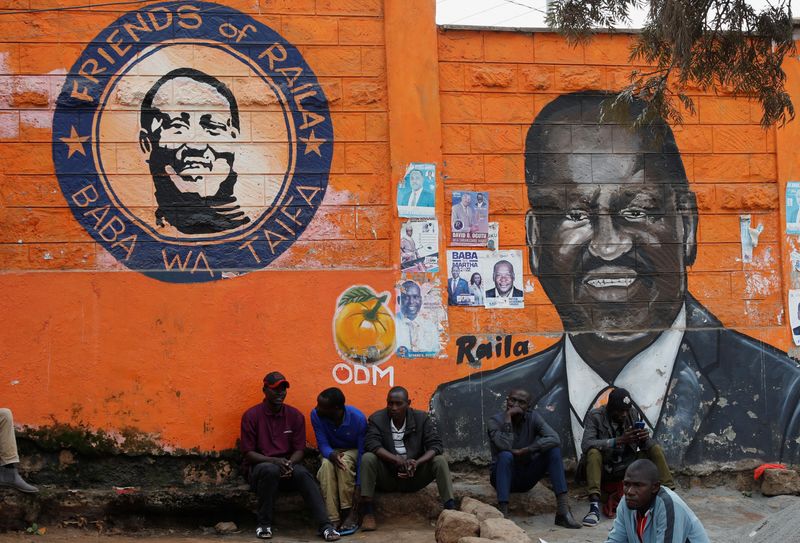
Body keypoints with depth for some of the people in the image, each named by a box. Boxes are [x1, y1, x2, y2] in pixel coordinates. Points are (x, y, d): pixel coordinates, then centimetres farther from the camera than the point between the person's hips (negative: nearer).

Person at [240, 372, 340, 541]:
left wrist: (289, 463, -19)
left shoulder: (295, 416, 4)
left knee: (304, 474, -31)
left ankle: (325, 526, -35)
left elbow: (299, 449, 5)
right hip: (259, 467, -2)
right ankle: (264, 524, -22)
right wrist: (274, 461, -22)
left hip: (288, 466, 2)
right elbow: (248, 452, -6)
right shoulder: (251, 416, -3)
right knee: (270, 470, -37)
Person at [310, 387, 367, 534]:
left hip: (352, 451, -2)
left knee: (344, 462, -36)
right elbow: (323, 444, -17)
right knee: (327, 464, -33)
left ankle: (351, 513, -25)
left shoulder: (358, 418, -27)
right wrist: (331, 454, -43)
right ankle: (333, 519, -32)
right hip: (331, 451, 2)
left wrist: (358, 486, -29)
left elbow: (362, 453, -24)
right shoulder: (316, 415, -21)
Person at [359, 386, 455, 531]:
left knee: (440, 461, -21)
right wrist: (398, 460, -36)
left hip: (414, 478, 1)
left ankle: (450, 508, -27)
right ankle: (367, 512, -27)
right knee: (368, 458, -27)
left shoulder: (421, 418, -3)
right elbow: (371, 444, -22)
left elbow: (435, 445, -11)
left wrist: (416, 463, -30)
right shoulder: (377, 419, -7)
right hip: (387, 478, -1)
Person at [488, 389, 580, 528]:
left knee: (554, 449, -17)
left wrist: (524, 451, -27)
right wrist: (508, 418, -28)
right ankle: (502, 513, -42)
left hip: (527, 478, 3)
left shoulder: (533, 418, -4)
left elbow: (554, 439, -21)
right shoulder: (495, 421, -12)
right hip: (504, 478, -3)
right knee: (505, 456, -34)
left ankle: (563, 511, -26)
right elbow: (505, 447, -30)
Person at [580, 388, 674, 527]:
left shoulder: (633, 414, -2)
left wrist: (645, 439, -26)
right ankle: (594, 506, -42)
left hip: (625, 467, 4)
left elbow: (646, 445, 1)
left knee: (656, 449, -13)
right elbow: (586, 444, -29)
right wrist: (618, 440, -38)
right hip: (603, 468, -4)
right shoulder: (595, 416, -15)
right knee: (593, 452, -35)